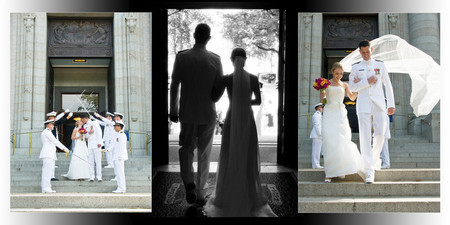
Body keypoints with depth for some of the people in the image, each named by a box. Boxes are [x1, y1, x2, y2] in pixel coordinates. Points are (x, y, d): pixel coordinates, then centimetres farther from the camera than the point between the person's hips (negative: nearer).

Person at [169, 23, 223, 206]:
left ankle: (189, 183, 1)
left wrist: (173, 110, 5)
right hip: (208, 113, 0)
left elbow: (174, 86, -5)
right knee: (204, 153, 13)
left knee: (186, 148, 18)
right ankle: (201, 192, 20)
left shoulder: (182, 57, -8)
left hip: (187, 112, 0)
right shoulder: (215, 59, -7)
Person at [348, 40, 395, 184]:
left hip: (379, 104, 1)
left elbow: (388, 85, 13)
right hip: (363, 105, -1)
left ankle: (375, 157, 23)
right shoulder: (355, 67, 12)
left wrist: (391, 104, 6)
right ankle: (369, 170, -7)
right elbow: (351, 87, 5)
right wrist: (367, 82, -8)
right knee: (365, 137, -8)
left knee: (380, 134, -8)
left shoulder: (380, 65, 15)